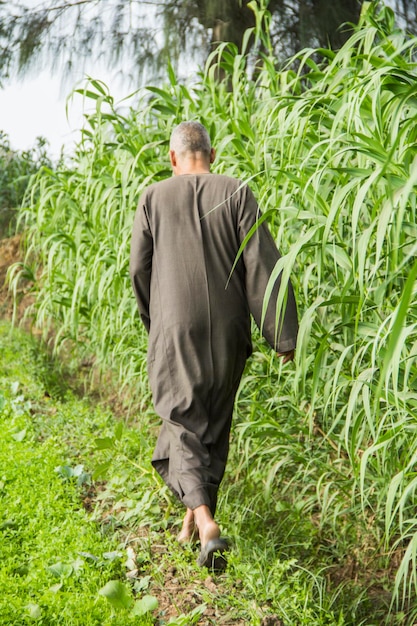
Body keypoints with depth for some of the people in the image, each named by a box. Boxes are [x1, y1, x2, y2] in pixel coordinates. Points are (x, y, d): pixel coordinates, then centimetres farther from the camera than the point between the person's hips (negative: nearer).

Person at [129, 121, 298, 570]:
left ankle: (205, 523, -19)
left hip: (175, 328, -1)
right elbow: (261, 264, -7)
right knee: (215, 425, 17)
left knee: (184, 424, 1)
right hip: (228, 330, 2)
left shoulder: (153, 198, 0)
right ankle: (193, 518, 29)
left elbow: (139, 269, 3)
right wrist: (282, 334, -4)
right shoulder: (236, 194, -1)